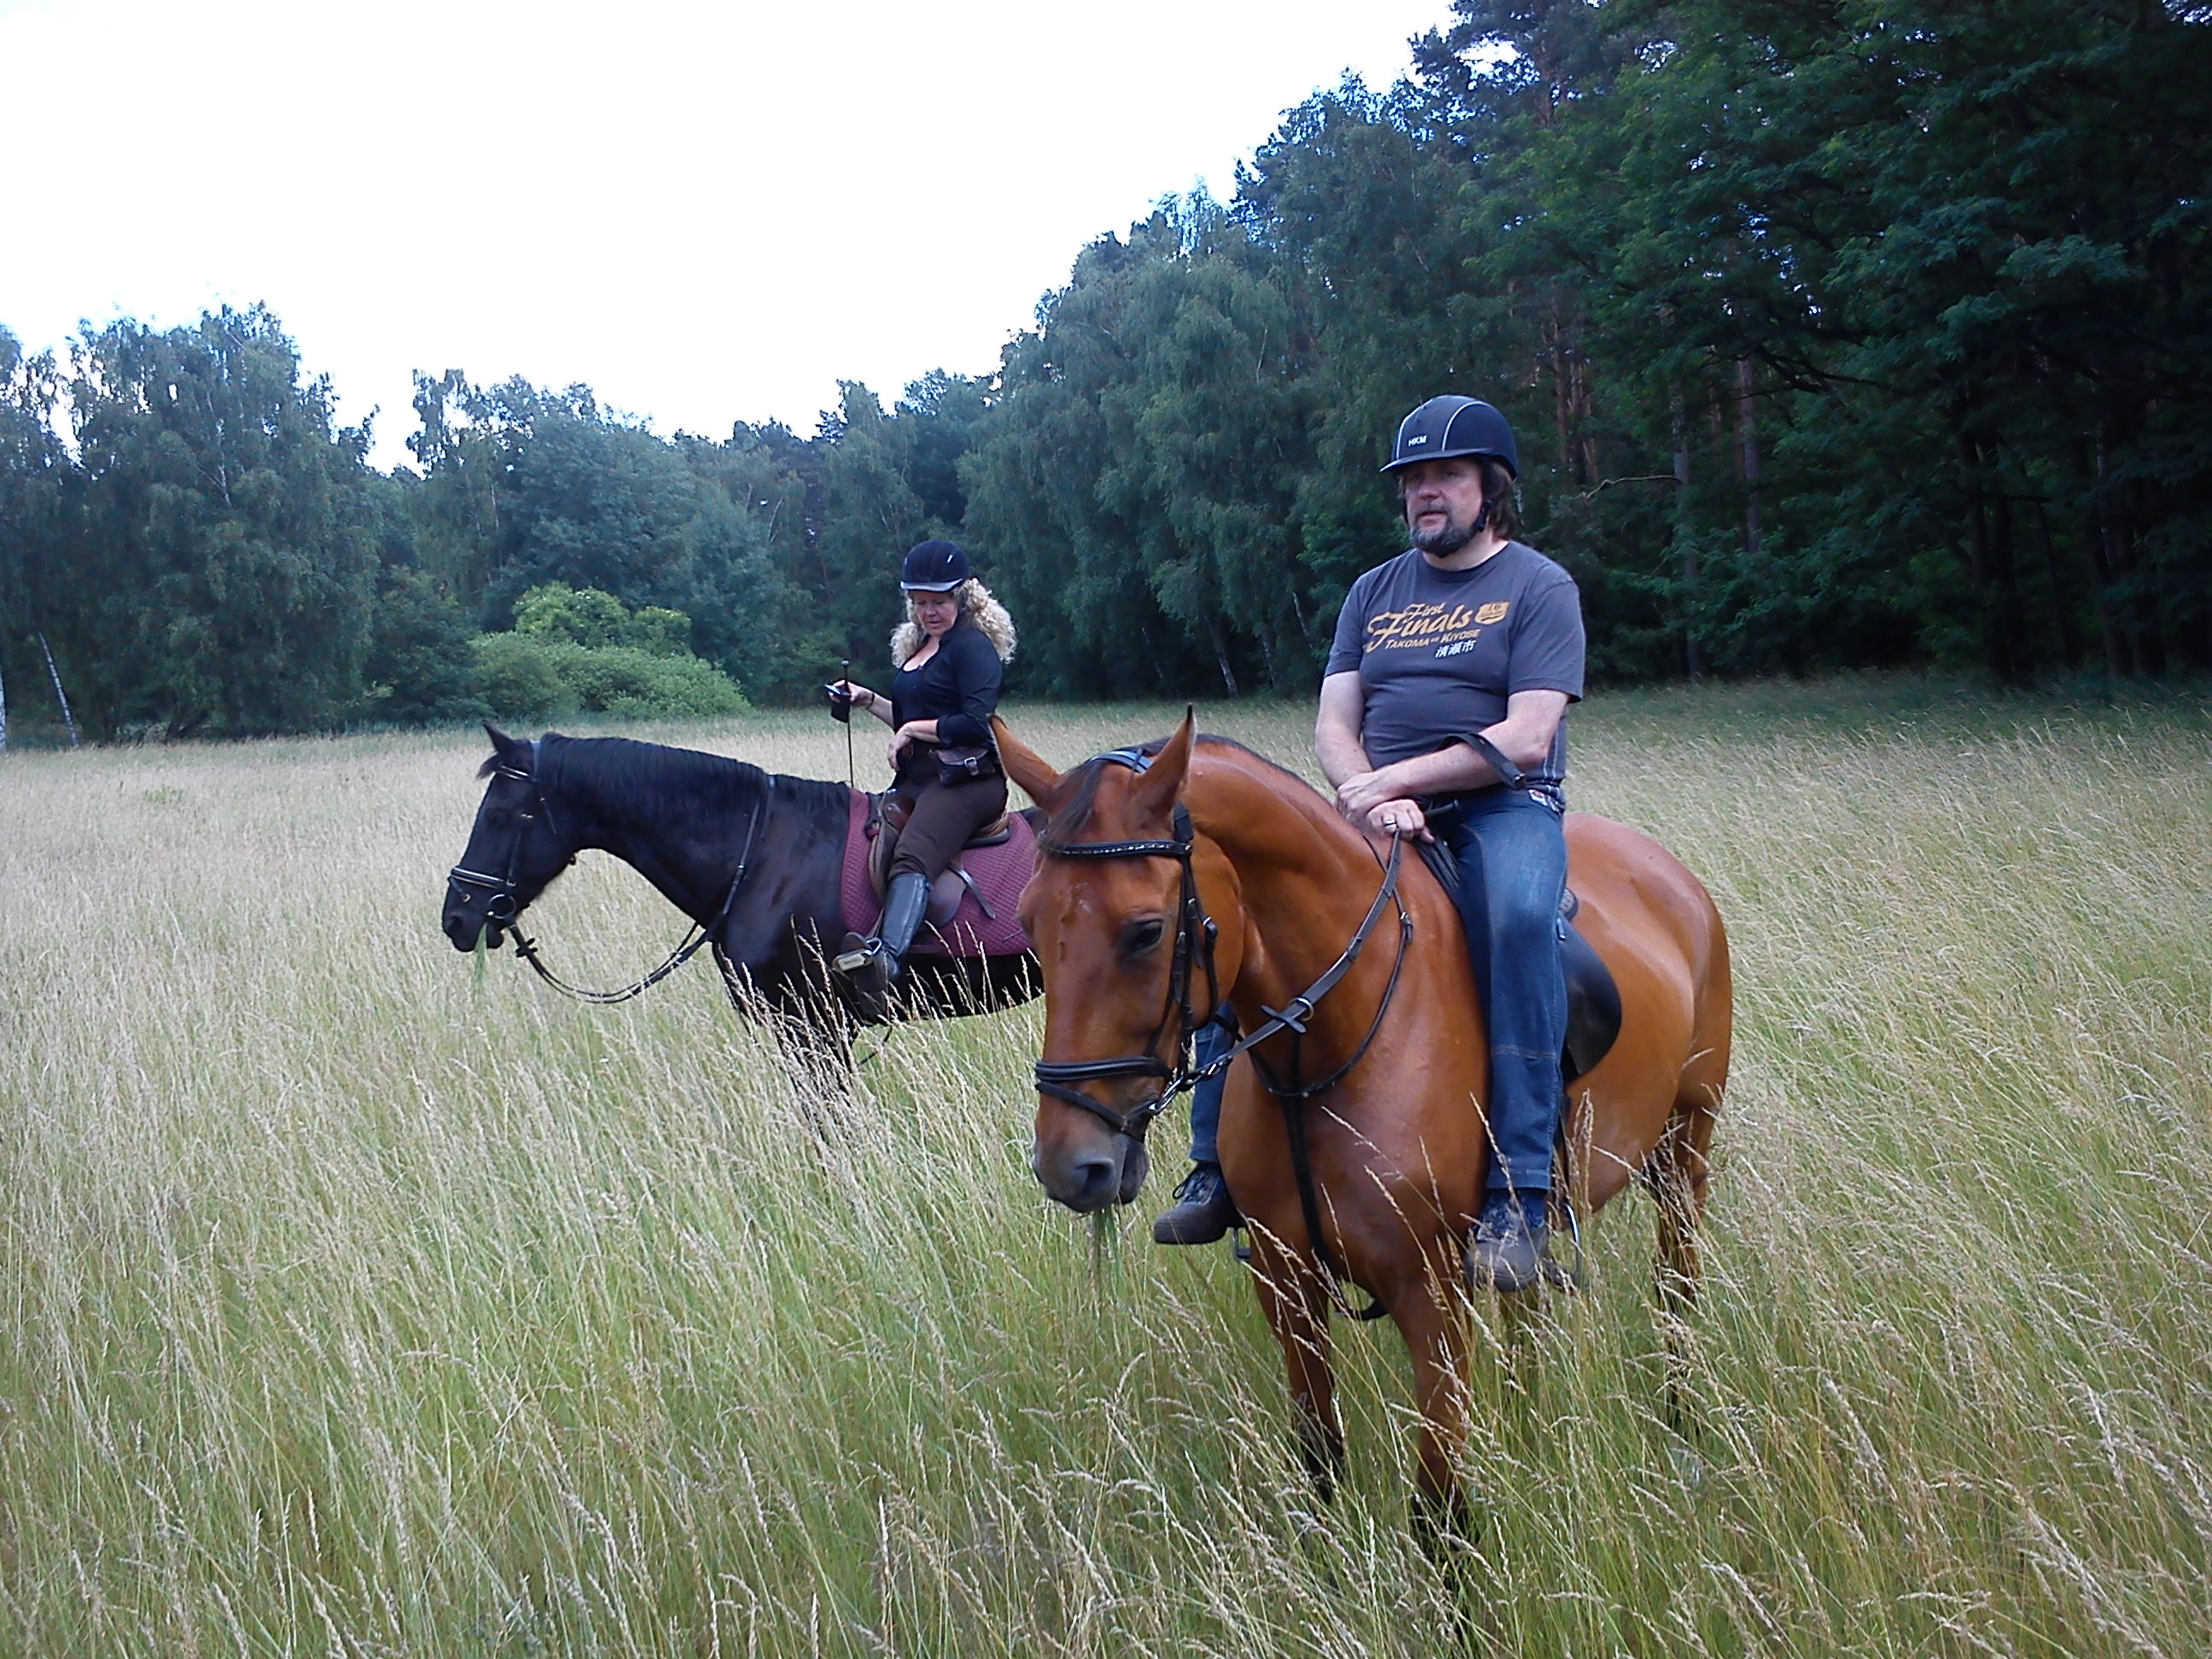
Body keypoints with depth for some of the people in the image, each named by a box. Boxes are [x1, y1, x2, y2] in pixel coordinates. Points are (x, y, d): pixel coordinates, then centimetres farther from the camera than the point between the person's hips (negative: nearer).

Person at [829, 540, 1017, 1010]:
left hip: (965, 779, -10)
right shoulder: (917, 648, 23)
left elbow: (975, 723, -17)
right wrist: (867, 700, 19)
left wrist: (912, 730, -9)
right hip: (915, 780, 10)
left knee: (911, 858, -34)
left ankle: (885, 962, -57)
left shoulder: (972, 646, -5)